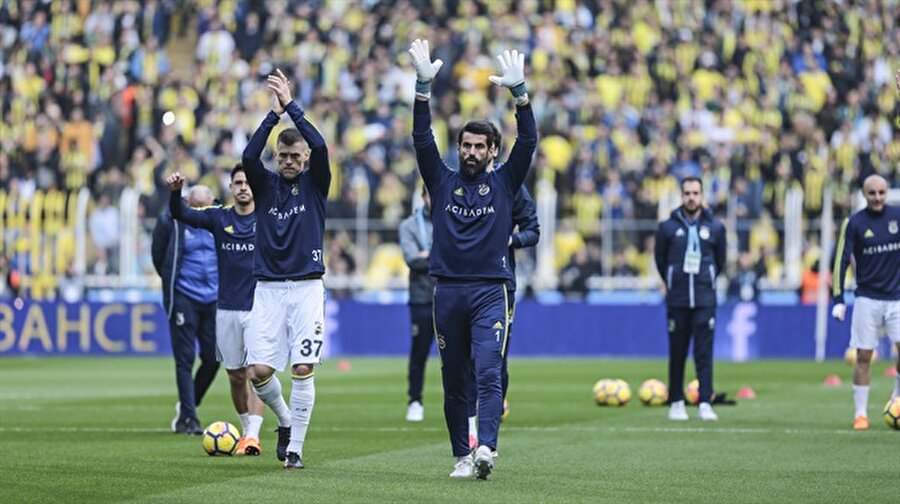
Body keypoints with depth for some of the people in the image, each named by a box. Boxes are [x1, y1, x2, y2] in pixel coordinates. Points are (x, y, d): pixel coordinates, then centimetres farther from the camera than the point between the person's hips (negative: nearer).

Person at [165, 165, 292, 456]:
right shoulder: (218, 218, 3)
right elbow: (180, 214, -11)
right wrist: (175, 191, -30)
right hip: (226, 310, 3)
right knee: (236, 376, 8)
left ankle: (253, 436, -19)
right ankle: (246, 430, 23)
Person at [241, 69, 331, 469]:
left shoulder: (315, 183, 4)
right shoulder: (265, 183, 8)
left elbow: (320, 147, -15)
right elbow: (248, 157, -13)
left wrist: (291, 105, -16)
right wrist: (273, 114, -18)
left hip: (306, 288, -2)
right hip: (268, 289, 2)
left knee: (303, 369, -9)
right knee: (259, 372, -6)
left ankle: (295, 447, -1)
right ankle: (286, 418, 23)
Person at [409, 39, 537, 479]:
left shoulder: (503, 183, 9)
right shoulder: (442, 181, 12)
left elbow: (528, 141, -1)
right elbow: (422, 139, 2)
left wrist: (519, 91, -13)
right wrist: (423, 87, -10)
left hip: (490, 291, -2)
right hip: (448, 290, 2)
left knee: (488, 372, -16)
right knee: (454, 382, 6)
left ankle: (486, 449, -29)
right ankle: (462, 456, 13)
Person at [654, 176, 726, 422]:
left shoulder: (715, 228, 3)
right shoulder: (668, 227, 1)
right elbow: (660, 259, 13)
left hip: (705, 300, 0)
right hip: (677, 300, 0)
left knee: (704, 351, -5)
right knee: (677, 352, 4)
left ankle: (705, 403, -6)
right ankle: (676, 402, 13)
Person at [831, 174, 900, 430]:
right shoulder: (854, 223, -3)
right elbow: (841, 260, -2)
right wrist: (838, 299, -6)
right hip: (867, 299, -1)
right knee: (863, 356, -2)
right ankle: (860, 413, 7)